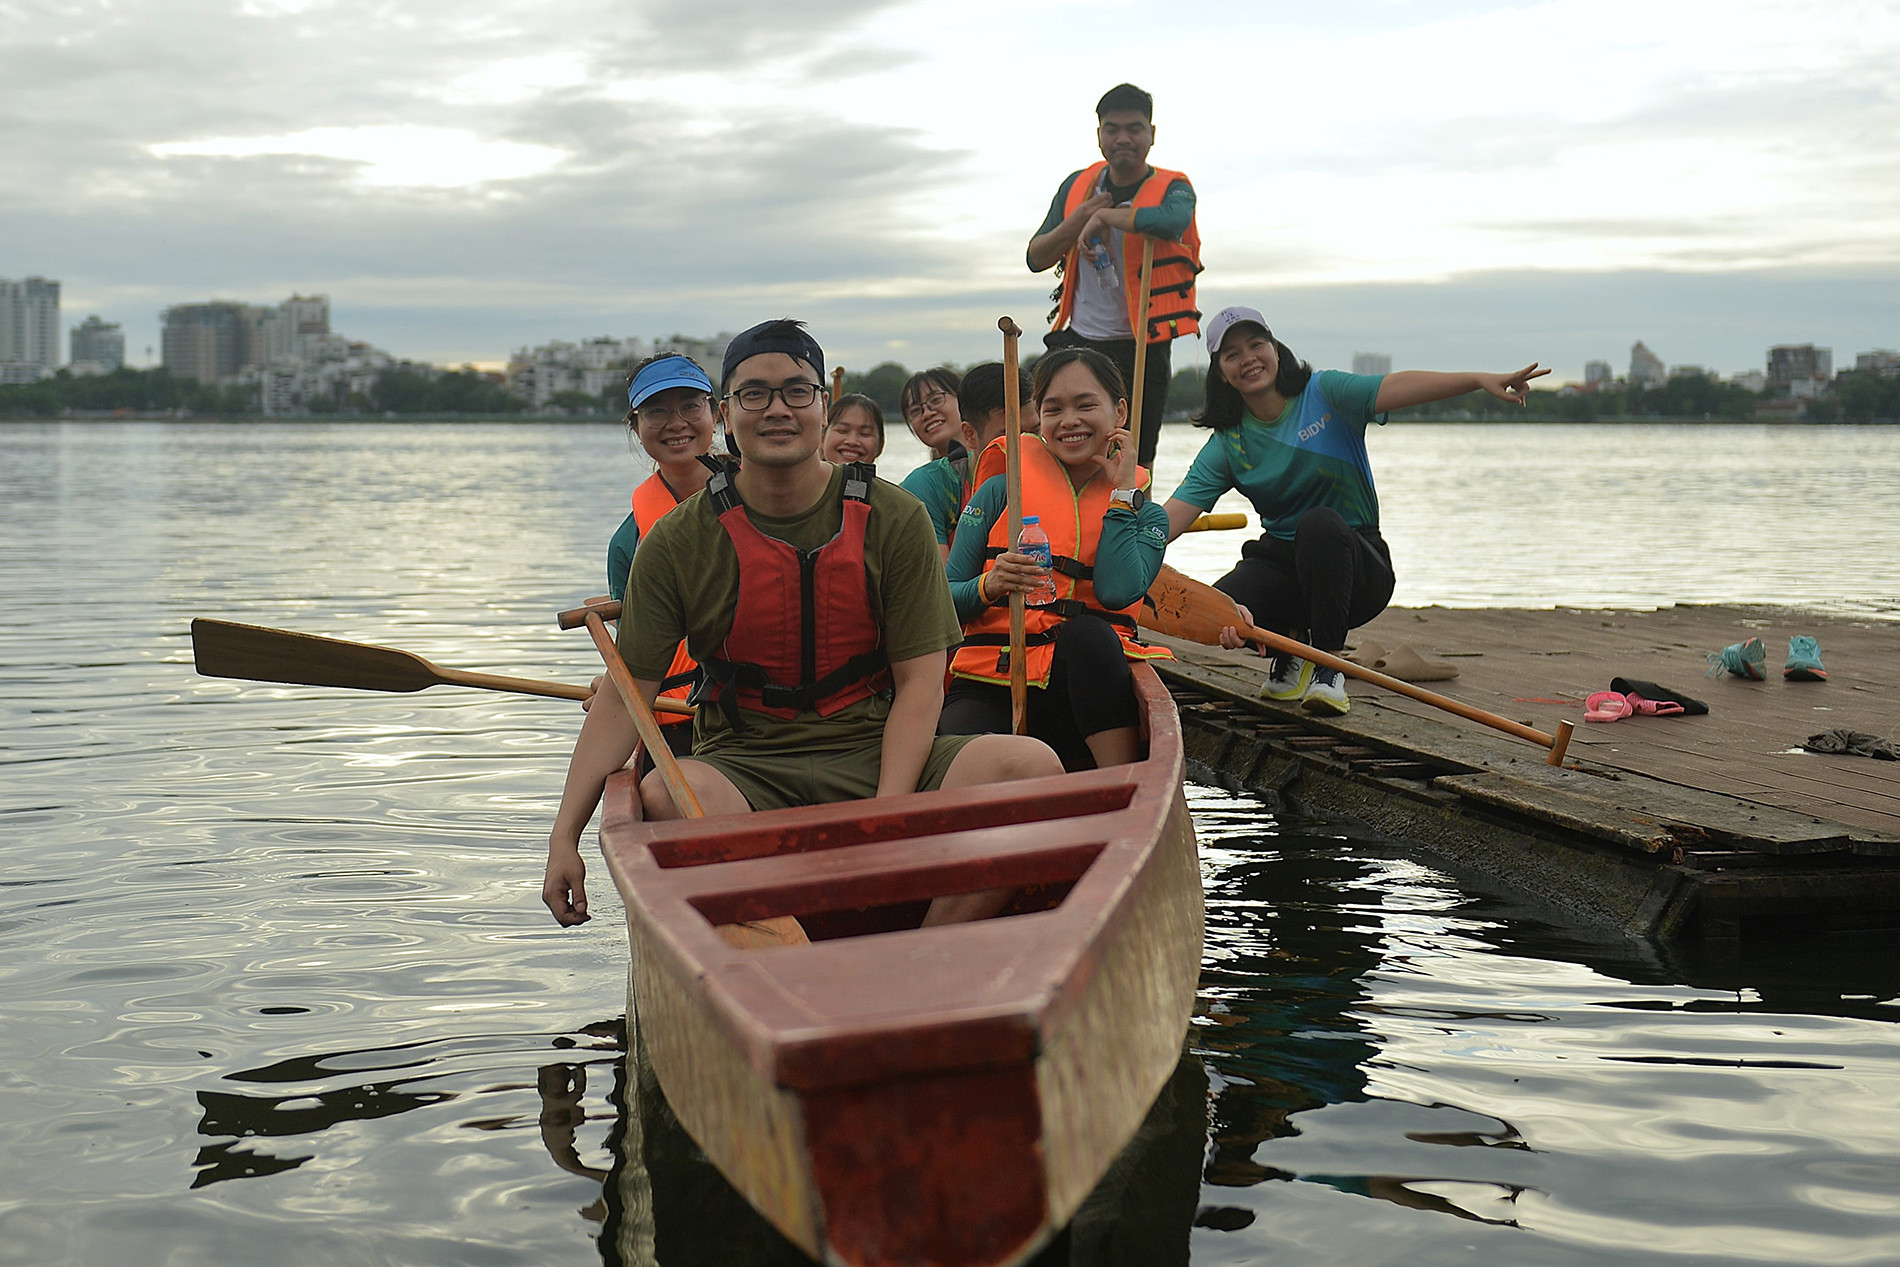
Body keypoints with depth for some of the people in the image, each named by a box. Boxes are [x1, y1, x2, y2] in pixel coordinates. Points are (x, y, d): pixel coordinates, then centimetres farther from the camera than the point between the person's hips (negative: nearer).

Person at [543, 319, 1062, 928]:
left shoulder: (896, 521, 1)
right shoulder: (676, 543, 1)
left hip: (877, 752, 1)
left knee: (1032, 765, -26)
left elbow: (919, 681, -2)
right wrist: (565, 835, -10)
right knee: (664, 794, -35)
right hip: (742, 764, -1)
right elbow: (624, 695, 1)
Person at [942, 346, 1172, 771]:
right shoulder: (1001, 492, 11)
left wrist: (1123, 494, -1)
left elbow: (1116, 593, -9)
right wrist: (988, 587, -15)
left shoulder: (1145, 515, 14)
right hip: (991, 684, -2)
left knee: (1087, 633, -36)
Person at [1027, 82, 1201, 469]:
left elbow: (1172, 220, -33)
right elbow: (1036, 259, 6)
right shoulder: (1077, 187, 6)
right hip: (1076, 340, 4)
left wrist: (1104, 216, -24)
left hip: (1141, 349, -4)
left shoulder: (1172, 188, -7)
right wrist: (1076, 222, -11)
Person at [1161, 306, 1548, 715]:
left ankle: (1329, 666, -22)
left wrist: (1479, 380, -39)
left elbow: (1395, 387, -23)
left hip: (1358, 566, -3)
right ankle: (1292, 647, 8)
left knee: (1320, 524, -37)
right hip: (1280, 558, 3)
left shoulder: (1323, 393, -6)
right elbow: (1175, 513, -9)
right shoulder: (1227, 443, 1)